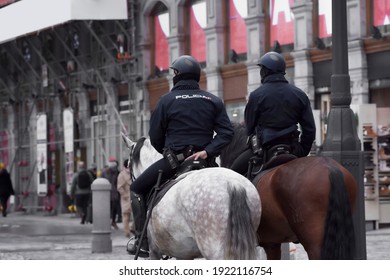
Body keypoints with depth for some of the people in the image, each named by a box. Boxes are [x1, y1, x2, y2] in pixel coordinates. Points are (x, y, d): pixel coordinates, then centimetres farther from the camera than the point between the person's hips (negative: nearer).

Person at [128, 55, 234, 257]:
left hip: (175, 158, -4)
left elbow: (155, 137, 0)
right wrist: (207, 151, -8)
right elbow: (226, 133, -2)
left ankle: (143, 241, 3)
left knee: (137, 189, 11)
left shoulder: (167, 100, -2)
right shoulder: (213, 101, 8)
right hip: (204, 160, 4)